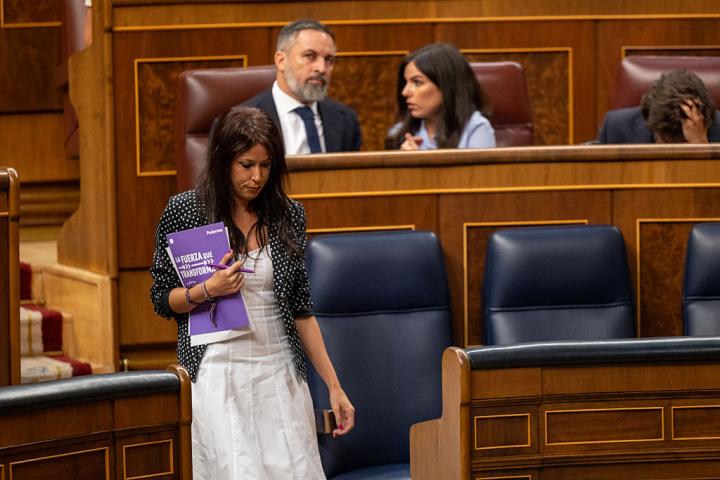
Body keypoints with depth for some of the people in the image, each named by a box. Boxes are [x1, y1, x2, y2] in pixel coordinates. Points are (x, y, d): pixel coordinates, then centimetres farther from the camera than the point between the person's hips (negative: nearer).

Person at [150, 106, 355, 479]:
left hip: (279, 375, 3)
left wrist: (334, 386, 7)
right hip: (217, 375, -3)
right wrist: (207, 291, -16)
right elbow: (162, 300, 4)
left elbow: (301, 309, 10)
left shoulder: (288, 214, 6)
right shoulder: (184, 210, -2)